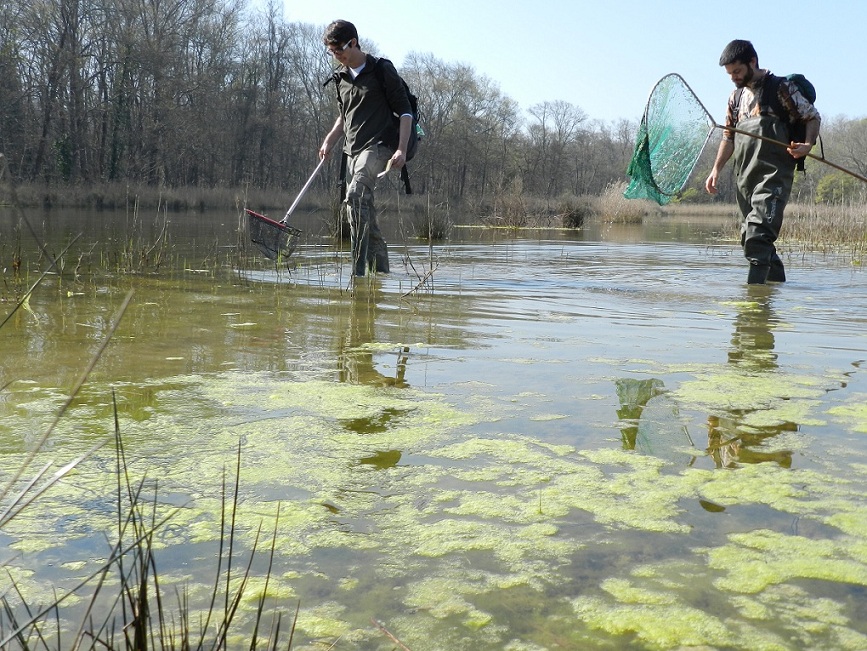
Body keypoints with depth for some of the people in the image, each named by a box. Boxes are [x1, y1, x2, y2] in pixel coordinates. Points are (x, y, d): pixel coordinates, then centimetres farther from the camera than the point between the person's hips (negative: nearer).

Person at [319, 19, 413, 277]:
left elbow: (405, 111, -5)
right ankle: (381, 271, 15)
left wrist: (402, 149, -15)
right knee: (364, 214, 6)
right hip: (353, 151, 8)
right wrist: (330, 140, 11)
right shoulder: (341, 77, 16)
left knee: (355, 195, -28)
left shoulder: (382, 69, -4)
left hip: (378, 146, -8)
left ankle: (358, 269, -31)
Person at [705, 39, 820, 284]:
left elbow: (813, 116, 3)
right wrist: (716, 170, 12)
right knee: (750, 238, 8)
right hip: (745, 177, 7)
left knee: (758, 235, -20)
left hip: (773, 175, -7)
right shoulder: (736, 97, 18)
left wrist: (807, 145, -15)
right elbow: (729, 137, 22)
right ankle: (777, 281, 22)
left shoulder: (781, 88, -1)